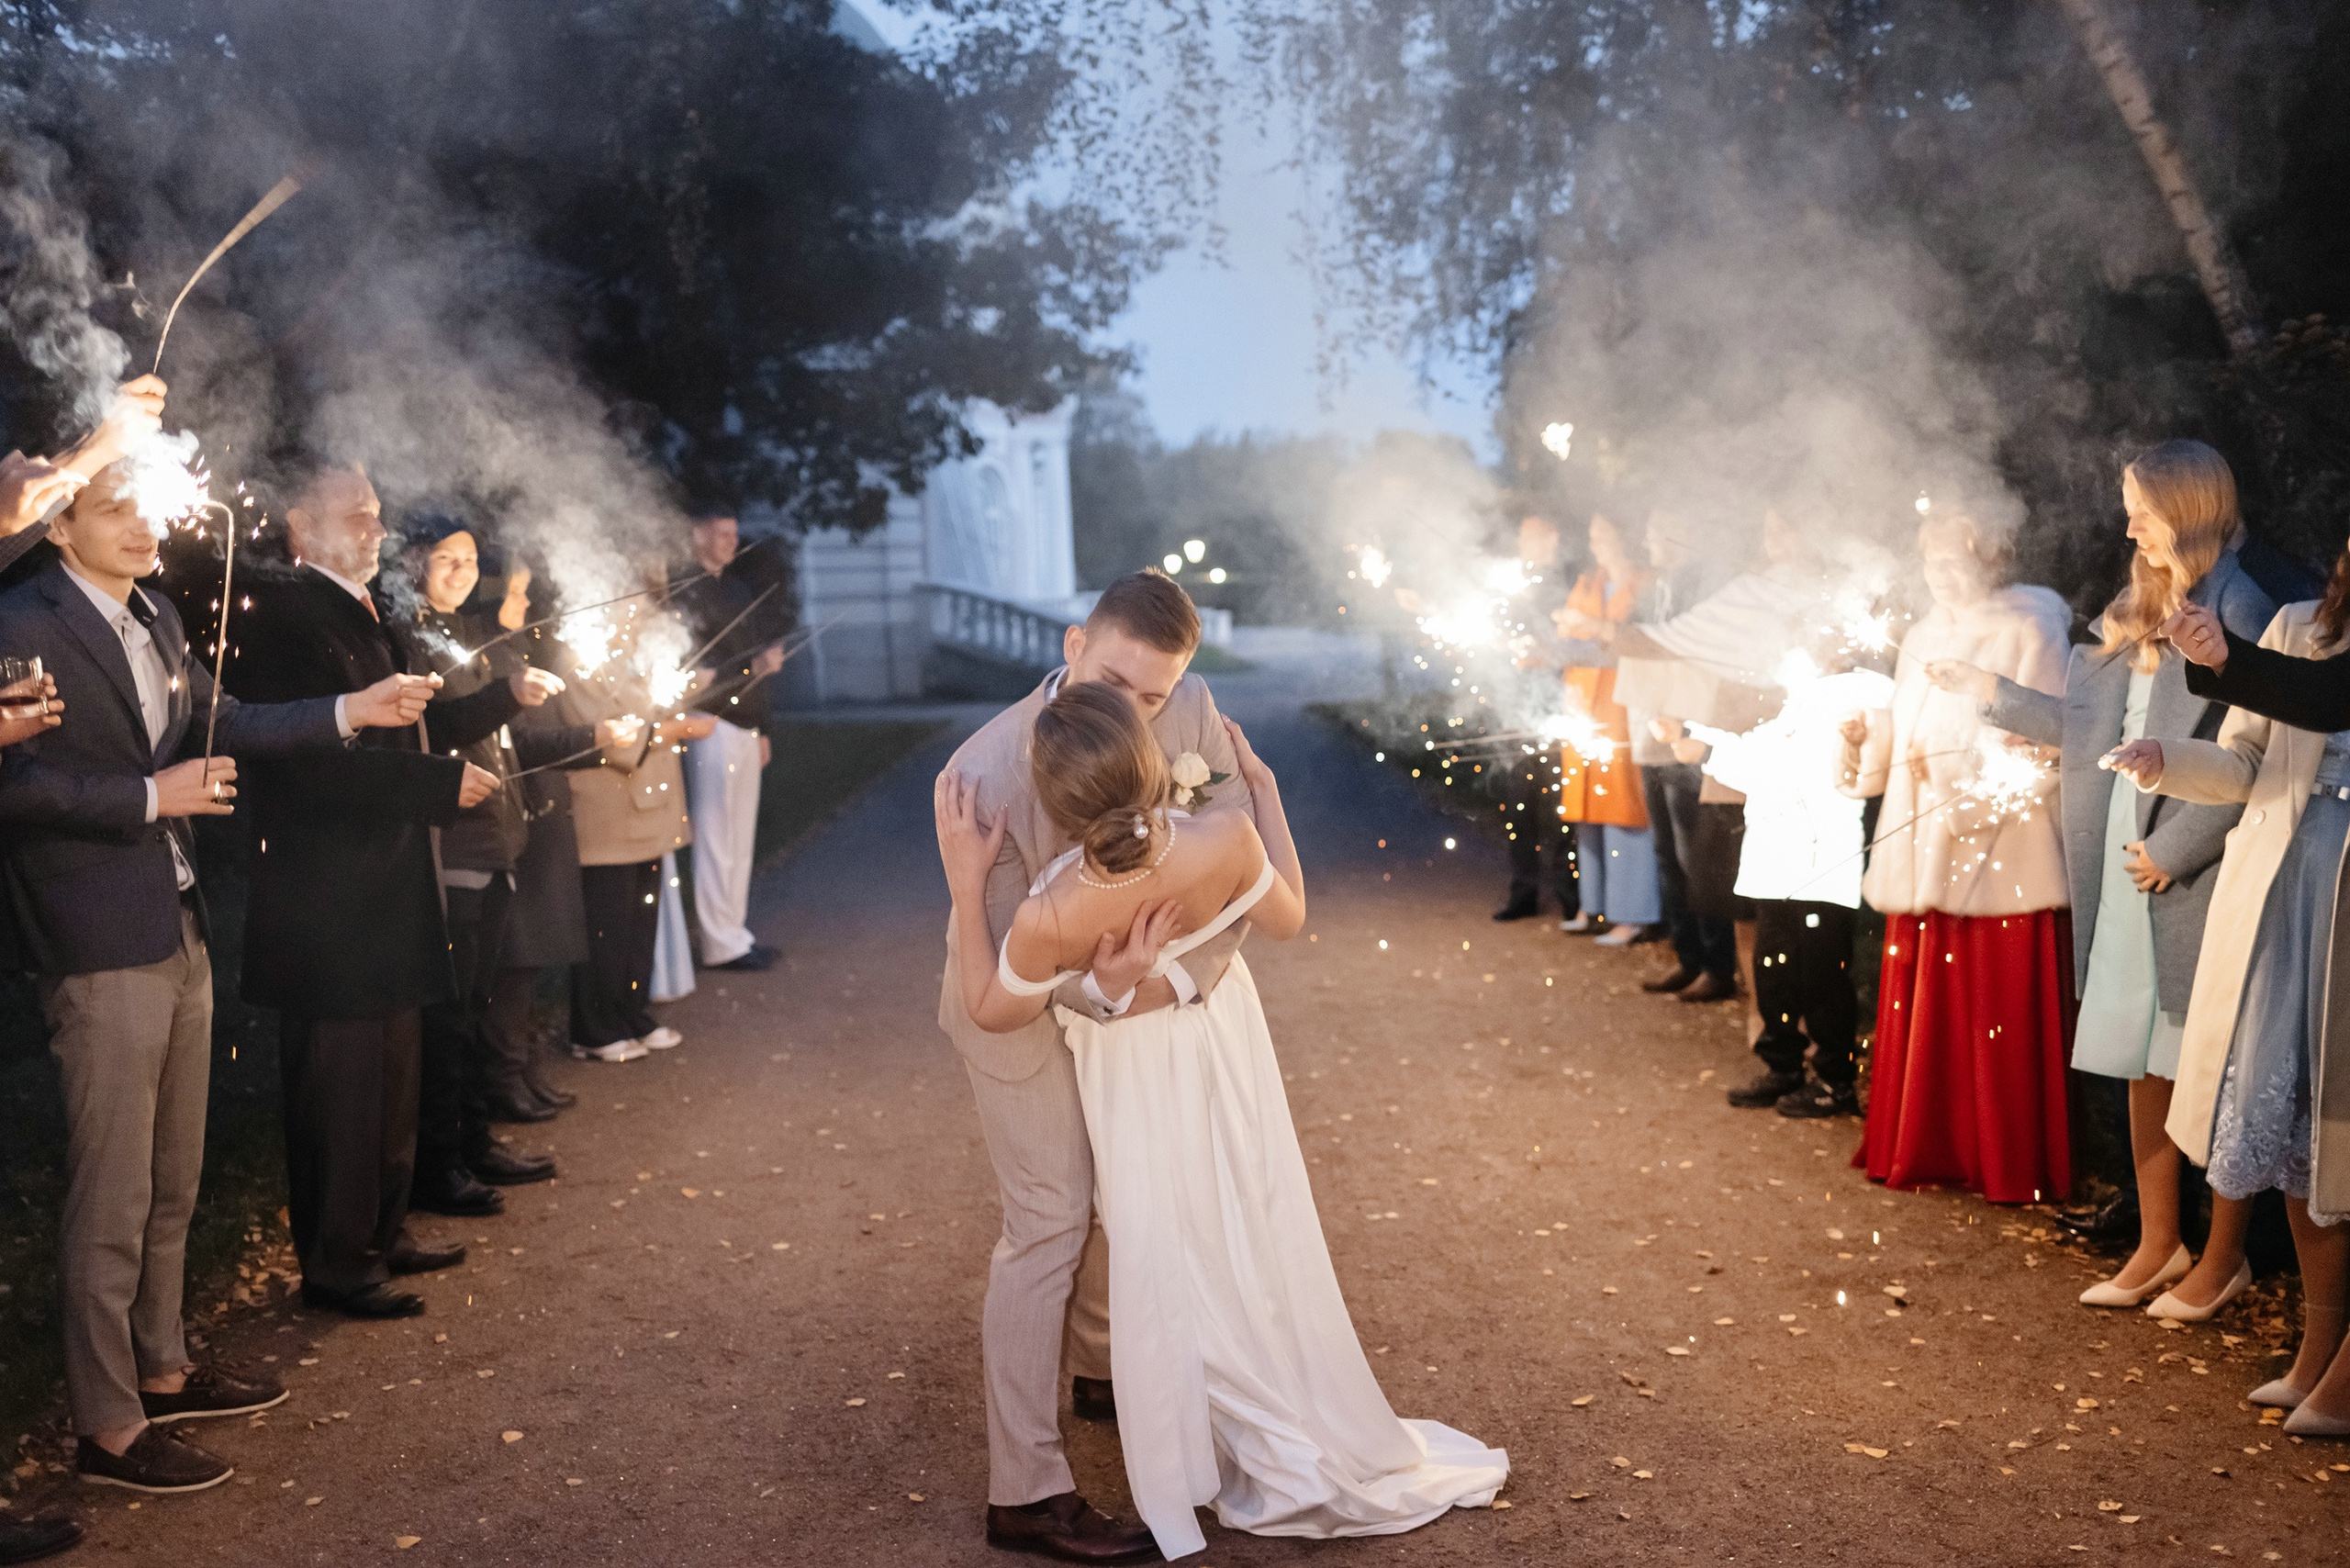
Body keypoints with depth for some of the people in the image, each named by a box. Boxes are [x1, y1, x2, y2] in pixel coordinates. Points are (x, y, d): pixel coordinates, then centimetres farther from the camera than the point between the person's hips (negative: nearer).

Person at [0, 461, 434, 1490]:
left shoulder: (155, 619, 11)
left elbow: (218, 728, 17)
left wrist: (350, 712, 9)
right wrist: (150, 797, -19)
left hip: (177, 931, 9)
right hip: (99, 947, -9)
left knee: (173, 1180, 19)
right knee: (112, 1198, -1)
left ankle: (160, 1371, 34)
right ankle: (107, 1429, 10)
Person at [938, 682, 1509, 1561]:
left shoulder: (1050, 917, -40)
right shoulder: (1227, 843, -35)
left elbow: (992, 1011, -17)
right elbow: (1287, 920, -11)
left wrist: (965, 879, -23)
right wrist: (1261, 789, -6)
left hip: (1134, 1074, -2)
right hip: (1224, 1041, 2)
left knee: (1166, 1261, 20)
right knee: (1256, 1235, 22)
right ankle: (1335, 1459, 42)